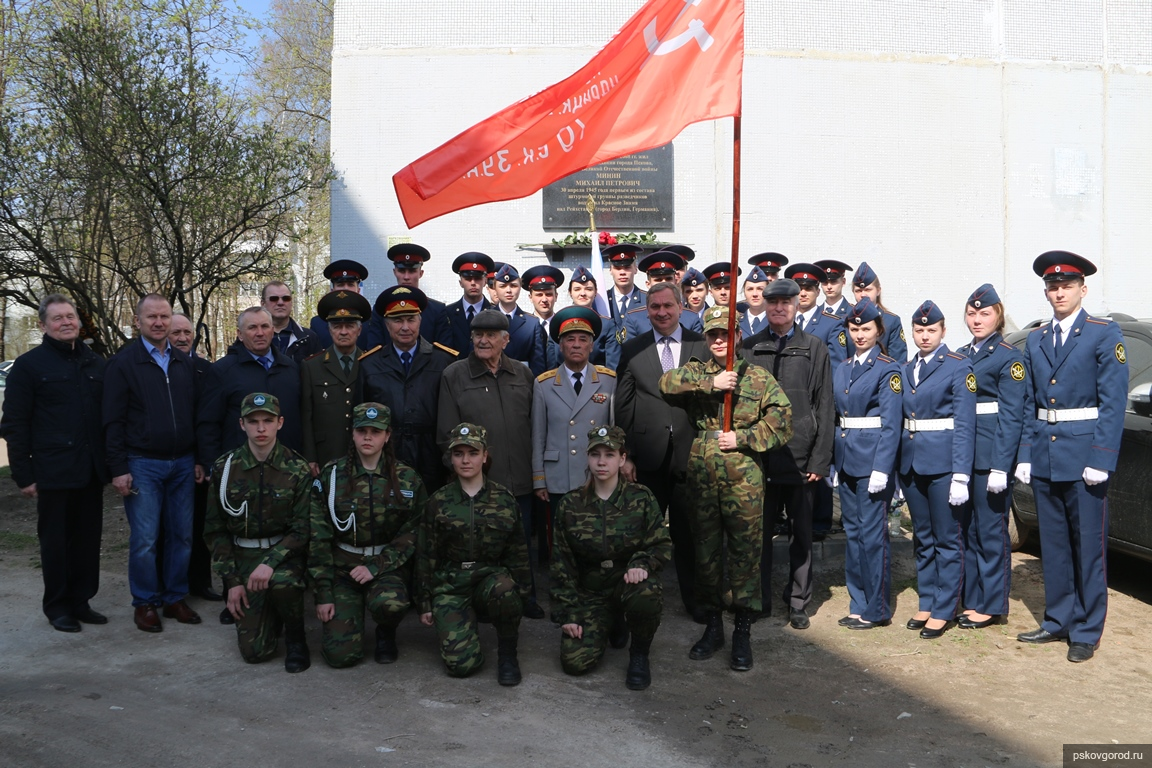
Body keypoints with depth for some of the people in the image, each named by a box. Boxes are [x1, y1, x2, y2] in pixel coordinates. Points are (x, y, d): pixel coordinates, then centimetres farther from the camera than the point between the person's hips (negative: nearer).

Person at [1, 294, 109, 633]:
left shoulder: (95, 363, 11)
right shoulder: (29, 364, -2)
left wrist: (111, 462, 8)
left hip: (91, 471, 4)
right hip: (54, 473, -4)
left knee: (88, 539, 9)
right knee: (55, 541, 6)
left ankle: (81, 601, 21)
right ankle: (57, 606, 19)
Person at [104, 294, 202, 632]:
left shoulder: (184, 363, 11)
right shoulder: (123, 363, -2)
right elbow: (113, 421, -5)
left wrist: (199, 460, 8)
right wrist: (119, 469, -9)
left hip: (183, 464, 4)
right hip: (143, 464, -4)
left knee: (182, 536, 7)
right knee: (144, 539, -1)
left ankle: (176, 598, 19)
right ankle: (145, 603, 14)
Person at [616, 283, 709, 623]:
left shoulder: (701, 345, 3)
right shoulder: (632, 349, 5)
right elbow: (623, 403, 5)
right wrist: (627, 449, -1)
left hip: (689, 452, 0)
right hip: (648, 454, 1)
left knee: (687, 531, 9)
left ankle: (693, 598, 24)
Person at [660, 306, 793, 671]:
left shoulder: (759, 378, 4)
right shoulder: (696, 372, 10)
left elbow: (781, 423, -2)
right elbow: (667, 382, -11)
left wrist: (742, 438, -11)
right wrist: (710, 383, -16)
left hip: (744, 479, -2)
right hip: (701, 476, 2)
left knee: (745, 552, 1)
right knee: (705, 551, 9)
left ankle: (743, 633, 12)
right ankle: (713, 625, 23)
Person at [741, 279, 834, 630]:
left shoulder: (815, 349, 4)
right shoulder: (749, 348, 7)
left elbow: (824, 408, 1)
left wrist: (820, 459, -5)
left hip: (801, 458, -1)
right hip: (759, 455, 1)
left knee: (801, 534, 9)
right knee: (759, 531, 8)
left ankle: (798, 603, 21)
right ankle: (759, 600, 21)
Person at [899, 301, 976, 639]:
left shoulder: (958, 366, -6)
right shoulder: (906, 369, 12)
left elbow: (965, 424, -11)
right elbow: (900, 420, 12)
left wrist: (960, 476, -17)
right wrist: (896, 470, 8)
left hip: (943, 464, -6)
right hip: (911, 462, 6)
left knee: (947, 540, 2)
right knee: (923, 539, 14)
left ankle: (943, 610, 11)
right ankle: (926, 603, 25)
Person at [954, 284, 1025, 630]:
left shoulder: (1009, 357, -5)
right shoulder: (960, 355, 15)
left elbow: (1011, 416, -10)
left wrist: (1001, 467, -17)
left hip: (991, 455, -7)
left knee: (991, 531, 1)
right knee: (967, 530, 12)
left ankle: (992, 606, 12)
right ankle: (972, 600, 23)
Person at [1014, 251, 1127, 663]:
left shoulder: (1104, 334, -4)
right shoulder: (1035, 341, 12)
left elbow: (1113, 402, -9)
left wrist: (1101, 459, -16)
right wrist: (1025, 455, 5)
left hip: (1083, 455, -5)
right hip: (1044, 458, 5)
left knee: (1089, 546, 3)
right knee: (1054, 545, 13)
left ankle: (1086, 631, 13)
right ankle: (1058, 621, 25)